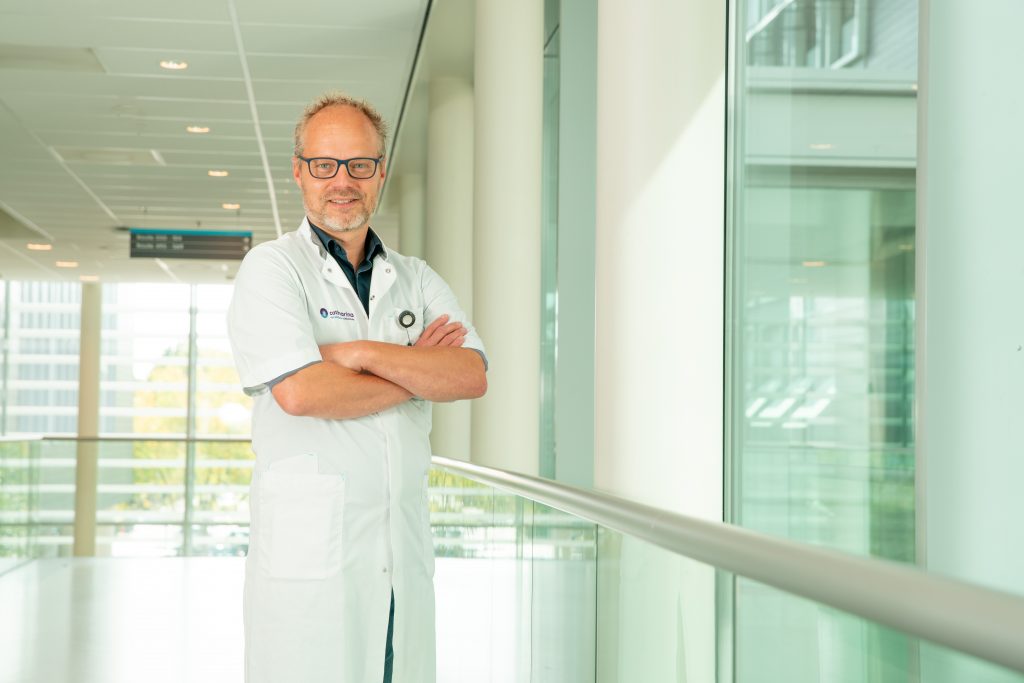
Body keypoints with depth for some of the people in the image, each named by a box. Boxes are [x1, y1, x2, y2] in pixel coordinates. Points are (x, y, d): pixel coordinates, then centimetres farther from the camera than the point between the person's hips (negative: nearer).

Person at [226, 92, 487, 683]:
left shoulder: (417, 279, 14)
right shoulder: (272, 269, 0)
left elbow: (472, 376, -2)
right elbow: (299, 392, -16)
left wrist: (362, 352, -12)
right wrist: (418, 371, -4)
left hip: (406, 547, 4)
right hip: (307, 547, -4)